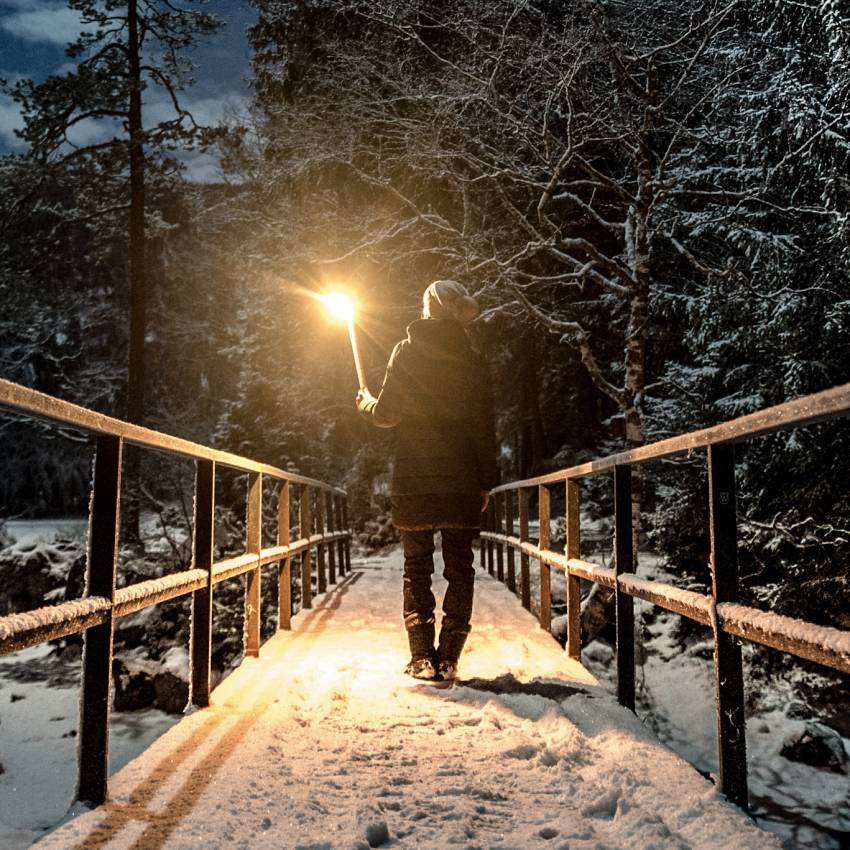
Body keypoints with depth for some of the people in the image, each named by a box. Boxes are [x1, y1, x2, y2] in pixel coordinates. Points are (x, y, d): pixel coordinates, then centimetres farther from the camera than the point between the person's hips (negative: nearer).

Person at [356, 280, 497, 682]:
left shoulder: (407, 351, 0)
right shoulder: (473, 361, 7)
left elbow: (387, 414, -3)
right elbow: (484, 429, 5)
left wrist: (366, 402, 19)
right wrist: (485, 483, 10)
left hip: (414, 479, -1)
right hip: (461, 481, 2)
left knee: (417, 567, 6)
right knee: (459, 567, 6)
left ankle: (422, 657, 2)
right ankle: (449, 657, 3)